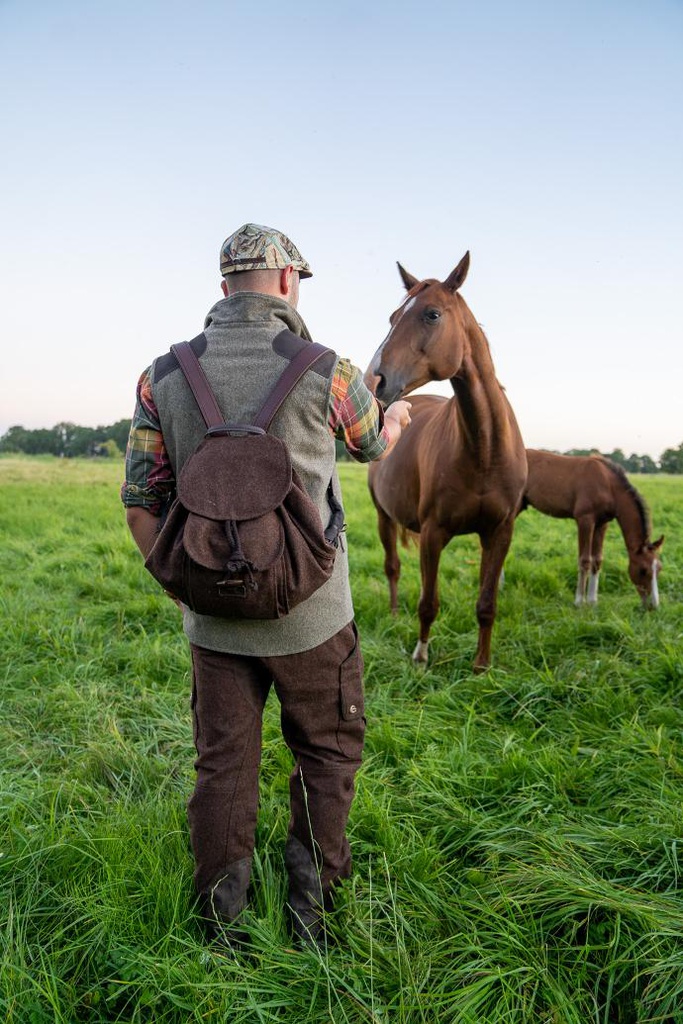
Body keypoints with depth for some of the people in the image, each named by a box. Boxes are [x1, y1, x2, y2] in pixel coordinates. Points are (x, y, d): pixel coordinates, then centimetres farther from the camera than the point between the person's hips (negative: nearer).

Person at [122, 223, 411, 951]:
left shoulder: (164, 376, -4)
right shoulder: (324, 371, -11)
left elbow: (141, 508, -2)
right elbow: (374, 445, 11)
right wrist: (397, 418, 36)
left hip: (214, 618, 3)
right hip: (309, 615, -2)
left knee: (222, 767, 16)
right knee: (328, 753, 19)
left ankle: (221, 931, 28)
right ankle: (309, 909, 27)